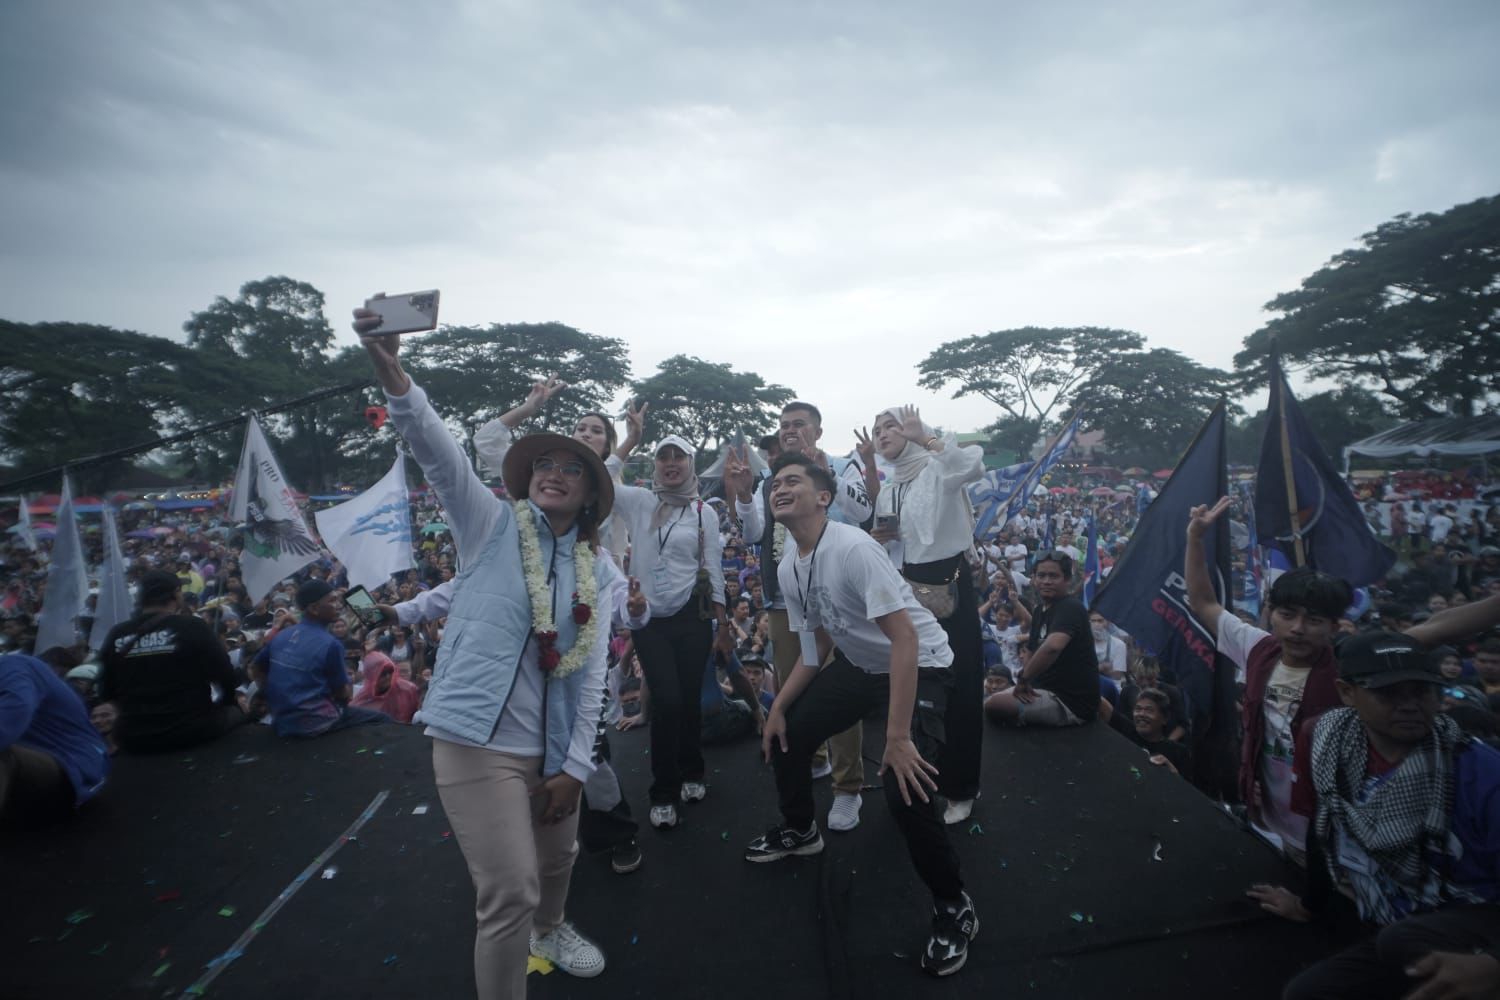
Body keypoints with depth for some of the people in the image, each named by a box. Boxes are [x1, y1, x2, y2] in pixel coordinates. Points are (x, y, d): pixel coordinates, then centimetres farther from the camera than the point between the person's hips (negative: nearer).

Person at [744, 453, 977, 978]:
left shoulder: (852, 548, -30)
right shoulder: (788, 568, -4)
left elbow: (905, 639, -32)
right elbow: (817, 650, 7)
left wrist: (898, 736, -34)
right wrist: (778, 706, 1)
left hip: (920, 664, -8)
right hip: (859, 662, 8)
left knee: (905, 787, -22)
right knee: (785, 733, 10)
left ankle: (954, 907, 4)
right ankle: (799, 830, 38)